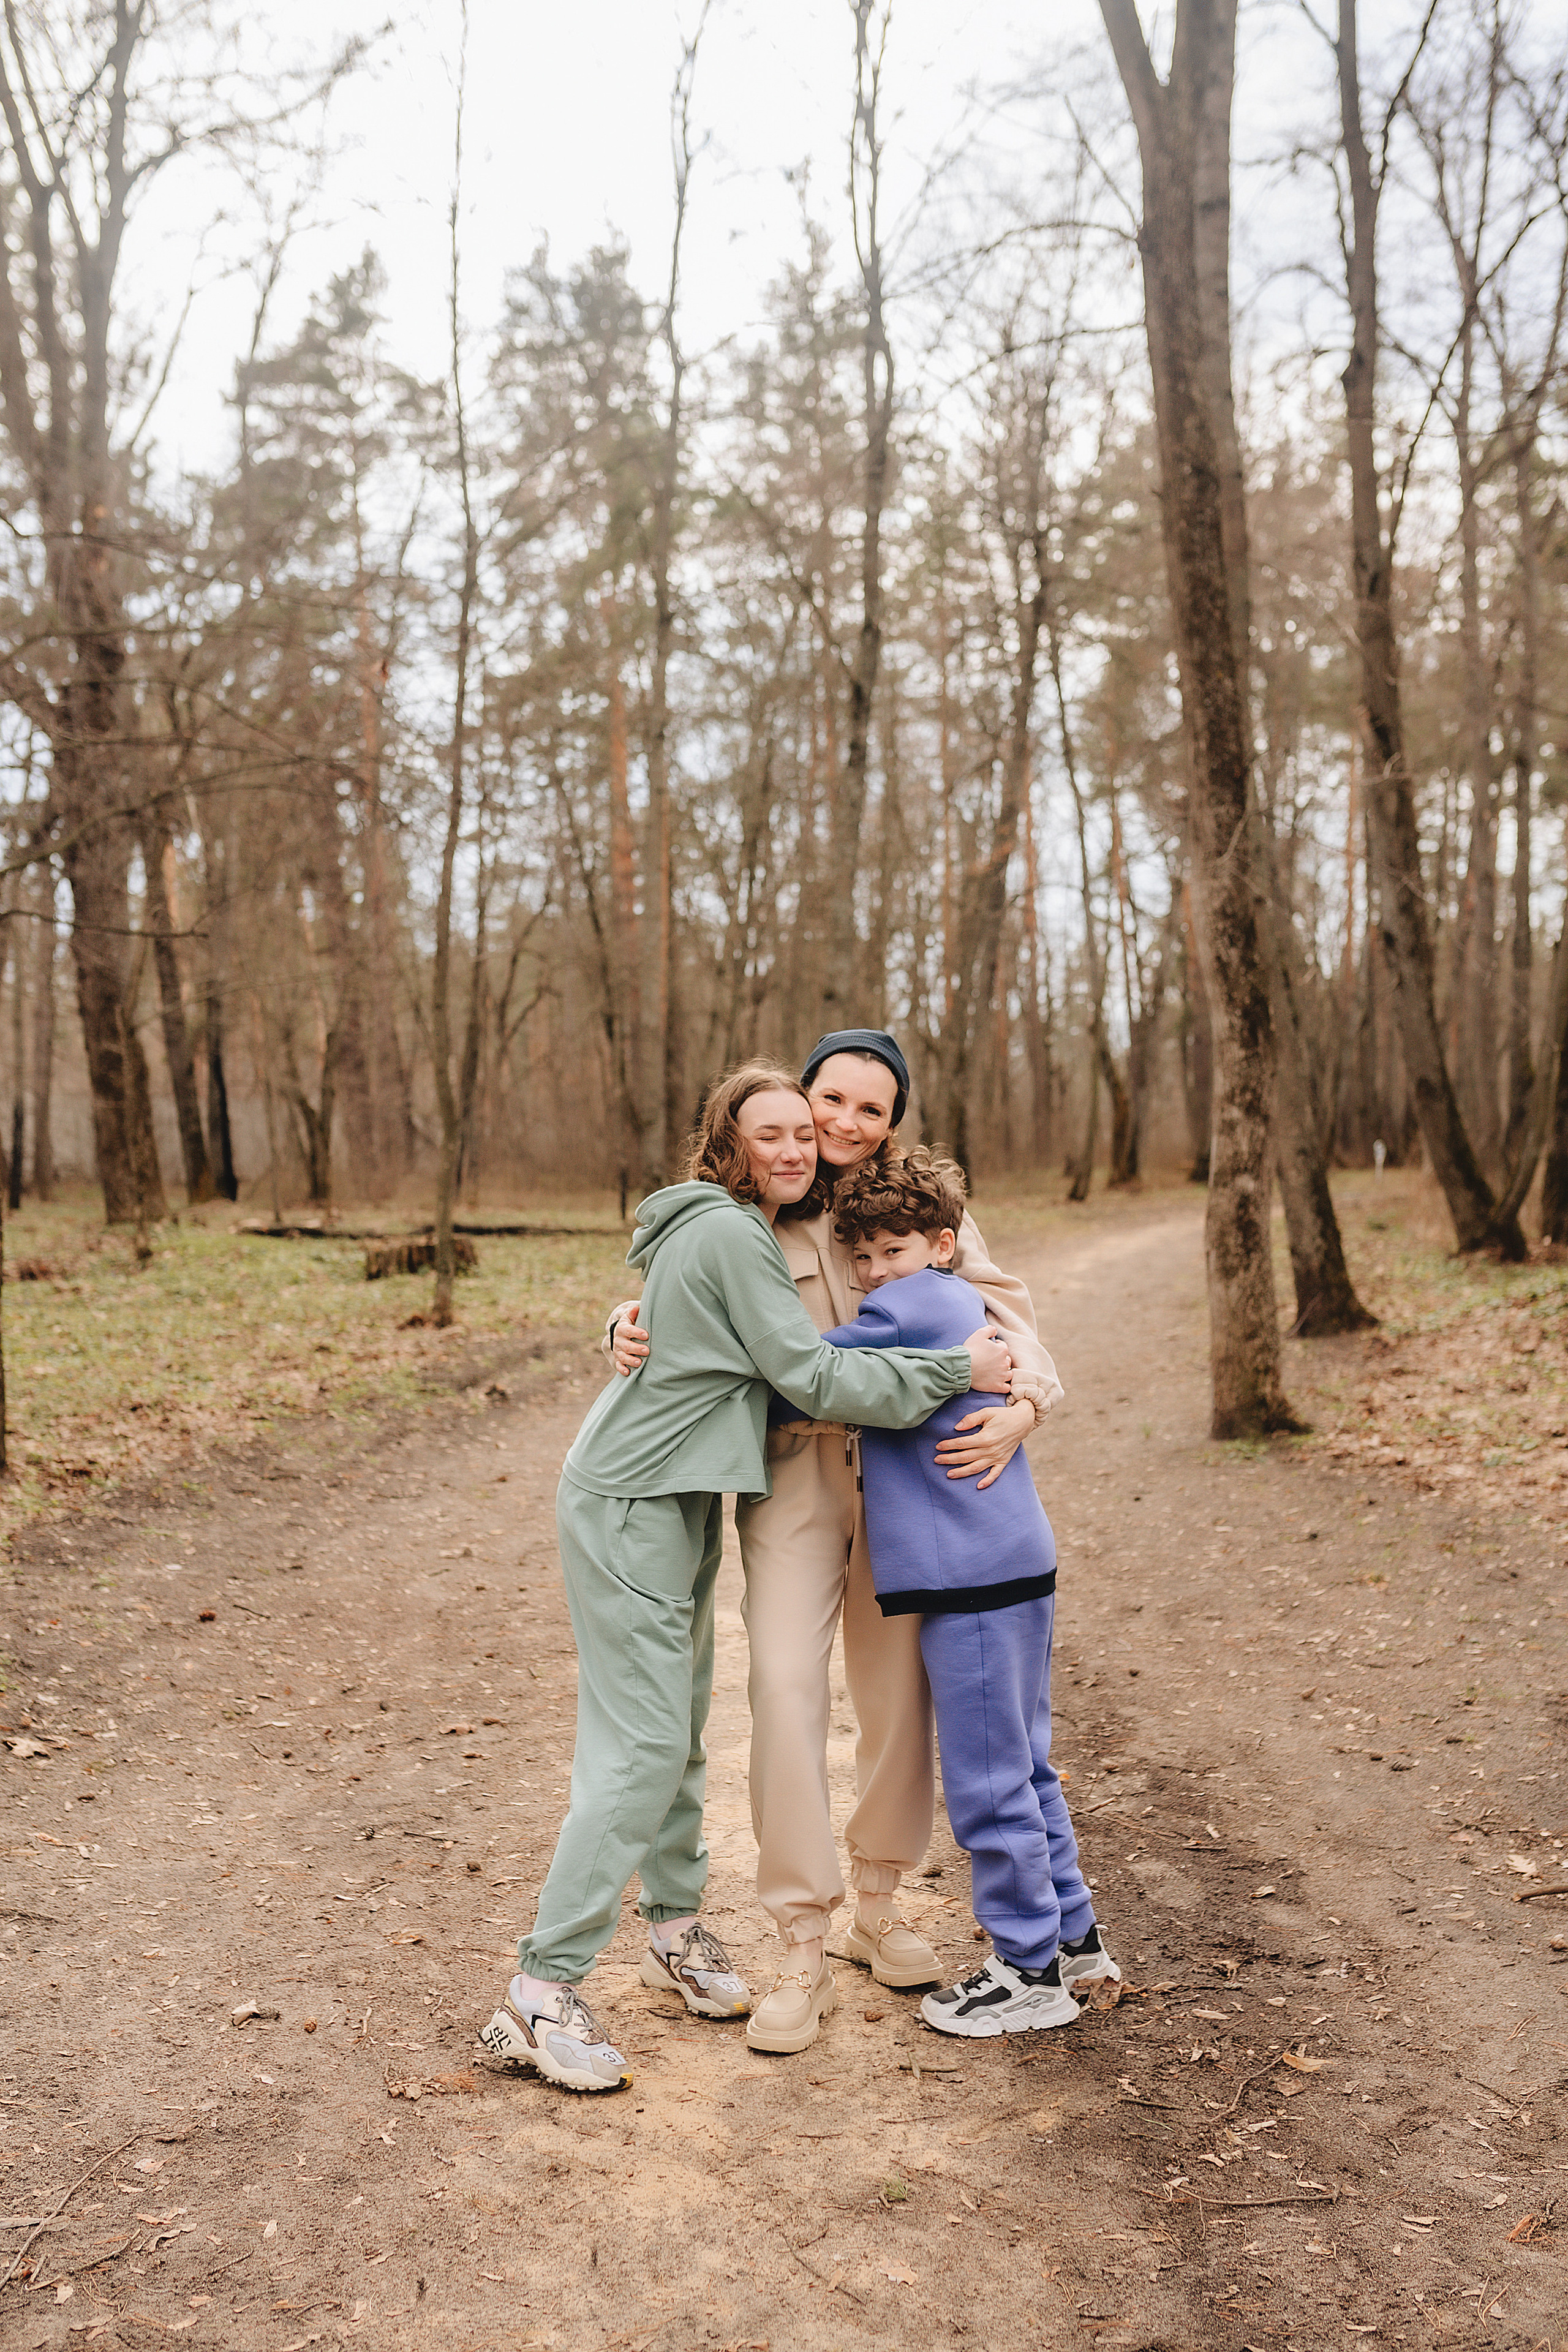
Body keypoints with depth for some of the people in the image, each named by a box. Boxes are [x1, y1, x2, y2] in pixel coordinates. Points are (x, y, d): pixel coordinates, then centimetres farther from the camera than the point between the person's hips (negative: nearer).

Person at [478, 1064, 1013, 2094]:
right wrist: (956, 1371, -14)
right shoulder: (729, 1236, -17)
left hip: (679, 1502, 10)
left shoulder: (749, 1233, 14)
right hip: (628, 1506, -10)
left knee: (679, 1730, 17)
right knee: (640, 1747, -11)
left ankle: (676, 1926, 32)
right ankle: (542, 1993, -5)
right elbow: (815, 1377, -19)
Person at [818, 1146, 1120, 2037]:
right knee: (1024, 1767, 20)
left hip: (975, 1575, -10)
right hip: (1017, 1562, 10)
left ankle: (1032, 1973, 13)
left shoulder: (915, 1305, -12)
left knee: (988, 1783, 2)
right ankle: (1074, 1936, 31)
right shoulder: (968, 1306, 16)